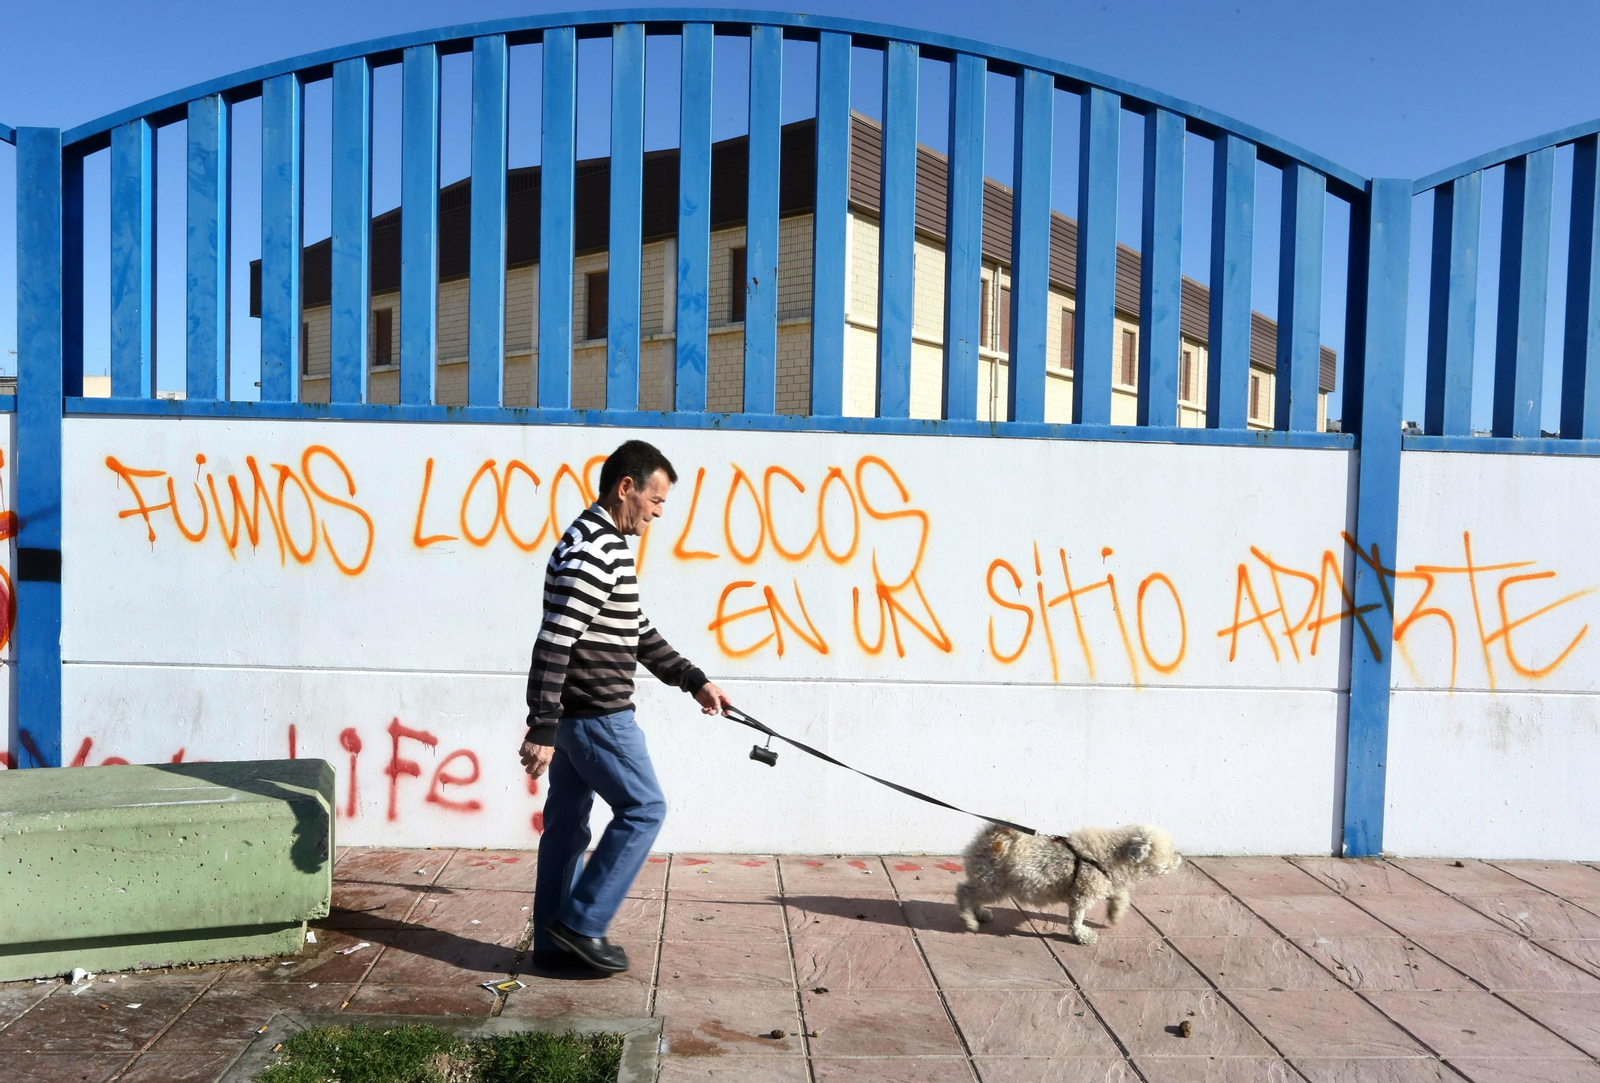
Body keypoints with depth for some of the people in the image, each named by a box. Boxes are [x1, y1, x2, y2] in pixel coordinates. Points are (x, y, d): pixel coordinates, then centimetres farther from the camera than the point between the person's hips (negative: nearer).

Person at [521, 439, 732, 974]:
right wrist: (541, 730, -25)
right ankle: (581, 923, 6)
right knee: (644, 808, 0)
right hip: (596, 714, -10)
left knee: (567, 820, 14)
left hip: (573, 714, 10)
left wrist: (696, 682, 19)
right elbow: (552, 644, -24)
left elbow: (639, 632, 21)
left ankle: (555, 941, 23)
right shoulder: (592, 552, -19)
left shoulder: (607, 544, 15)